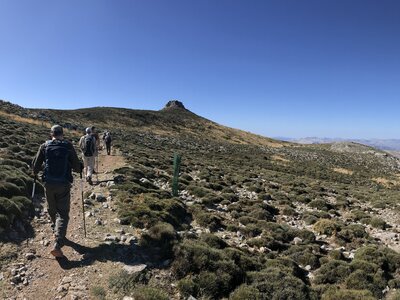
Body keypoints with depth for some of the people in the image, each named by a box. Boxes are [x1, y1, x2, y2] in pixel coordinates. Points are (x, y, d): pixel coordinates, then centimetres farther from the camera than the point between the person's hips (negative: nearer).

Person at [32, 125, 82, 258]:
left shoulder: (44, 146, 0)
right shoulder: (68, 146, -6)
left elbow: (36, 165, 4)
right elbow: (77, 167, -5)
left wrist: (35, 172, 26)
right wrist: (80, 167, 18)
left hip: (48, 184, 3)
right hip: (64, 185, -2)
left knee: (52, 210, 24)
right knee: (63, 213, 1)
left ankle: (56, 229, 46)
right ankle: (57, 245, -11)